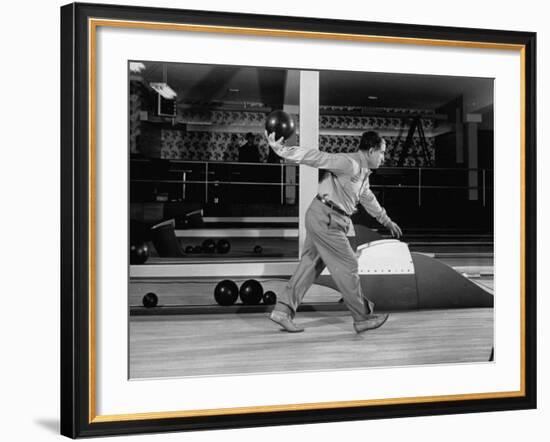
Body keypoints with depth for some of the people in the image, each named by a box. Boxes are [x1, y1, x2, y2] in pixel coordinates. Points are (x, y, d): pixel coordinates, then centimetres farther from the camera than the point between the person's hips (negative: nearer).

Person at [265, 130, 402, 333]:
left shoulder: (362, 171, 18)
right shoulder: (349, 164, -14)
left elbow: (368, 198, 34)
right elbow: (318, 157, -22)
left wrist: (386, 220, 44)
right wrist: (281, 149, -28)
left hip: (322, 220, 10)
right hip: (326, 219, -10)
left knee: (310, 265, 10)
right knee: (346, 266, -2)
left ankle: (283, 310, 10)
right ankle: (363, 317, 9)